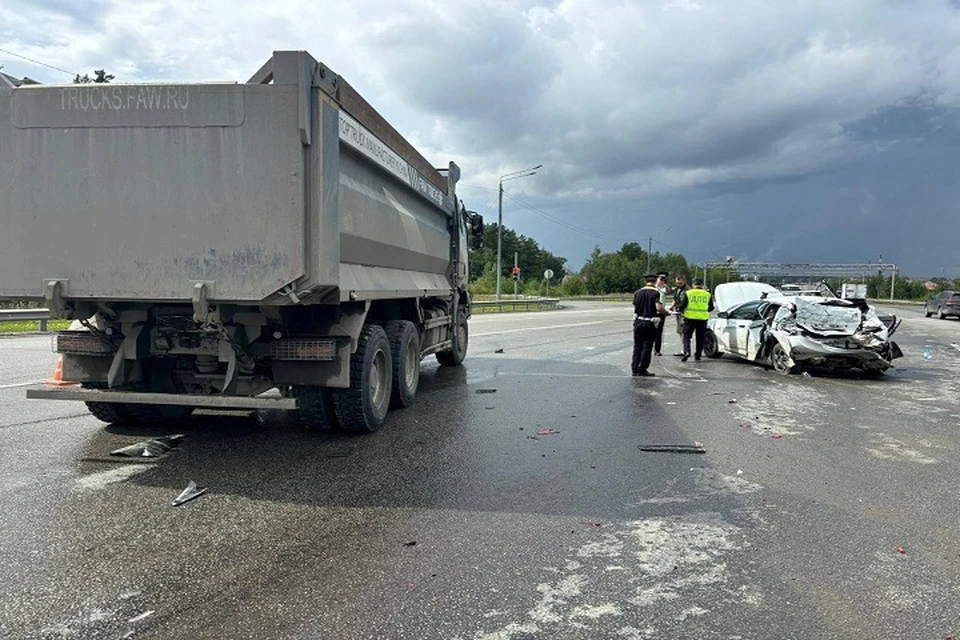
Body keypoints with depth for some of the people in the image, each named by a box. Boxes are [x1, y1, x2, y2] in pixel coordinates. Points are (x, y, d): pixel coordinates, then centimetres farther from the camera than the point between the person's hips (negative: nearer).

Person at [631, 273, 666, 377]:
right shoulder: (655, 293, -9)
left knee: (637, 346, 12)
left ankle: (634, 369, 13)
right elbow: (659, 307, -20)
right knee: (647, 347, 4)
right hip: (650, 323, -4)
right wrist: (666, 312, -2)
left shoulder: (638, 293, 4)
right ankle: (642, 370, 5)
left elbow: (635, 307, 6)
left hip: (638, 322, 4)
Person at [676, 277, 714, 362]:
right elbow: (711, 308, 12)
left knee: (687, 336, 4)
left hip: (690, 318, -2)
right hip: (703, 319, 2)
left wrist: (681, 310, 15)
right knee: (700, 338, 13)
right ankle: (698, 355, 15)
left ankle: (686, 351, -15)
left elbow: (682, 305, -6)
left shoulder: (688, 293, -4)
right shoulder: (708, 294, 5)